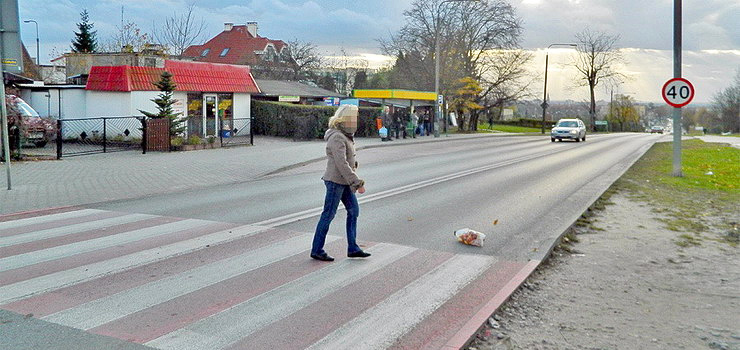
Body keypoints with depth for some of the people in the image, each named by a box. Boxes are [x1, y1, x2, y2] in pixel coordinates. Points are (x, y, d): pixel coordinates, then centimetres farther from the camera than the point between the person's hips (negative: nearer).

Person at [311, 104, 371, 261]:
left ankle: (352, 248, 15)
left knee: (353, 210, 9)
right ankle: (317, 250, 8)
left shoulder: (345, 136, 12)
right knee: (328, 215, -2)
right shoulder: (337, 138, -19)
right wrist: (357, 183, -26)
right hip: (335, 181, -10)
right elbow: (342, 164, -26)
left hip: (344, 182, 10)